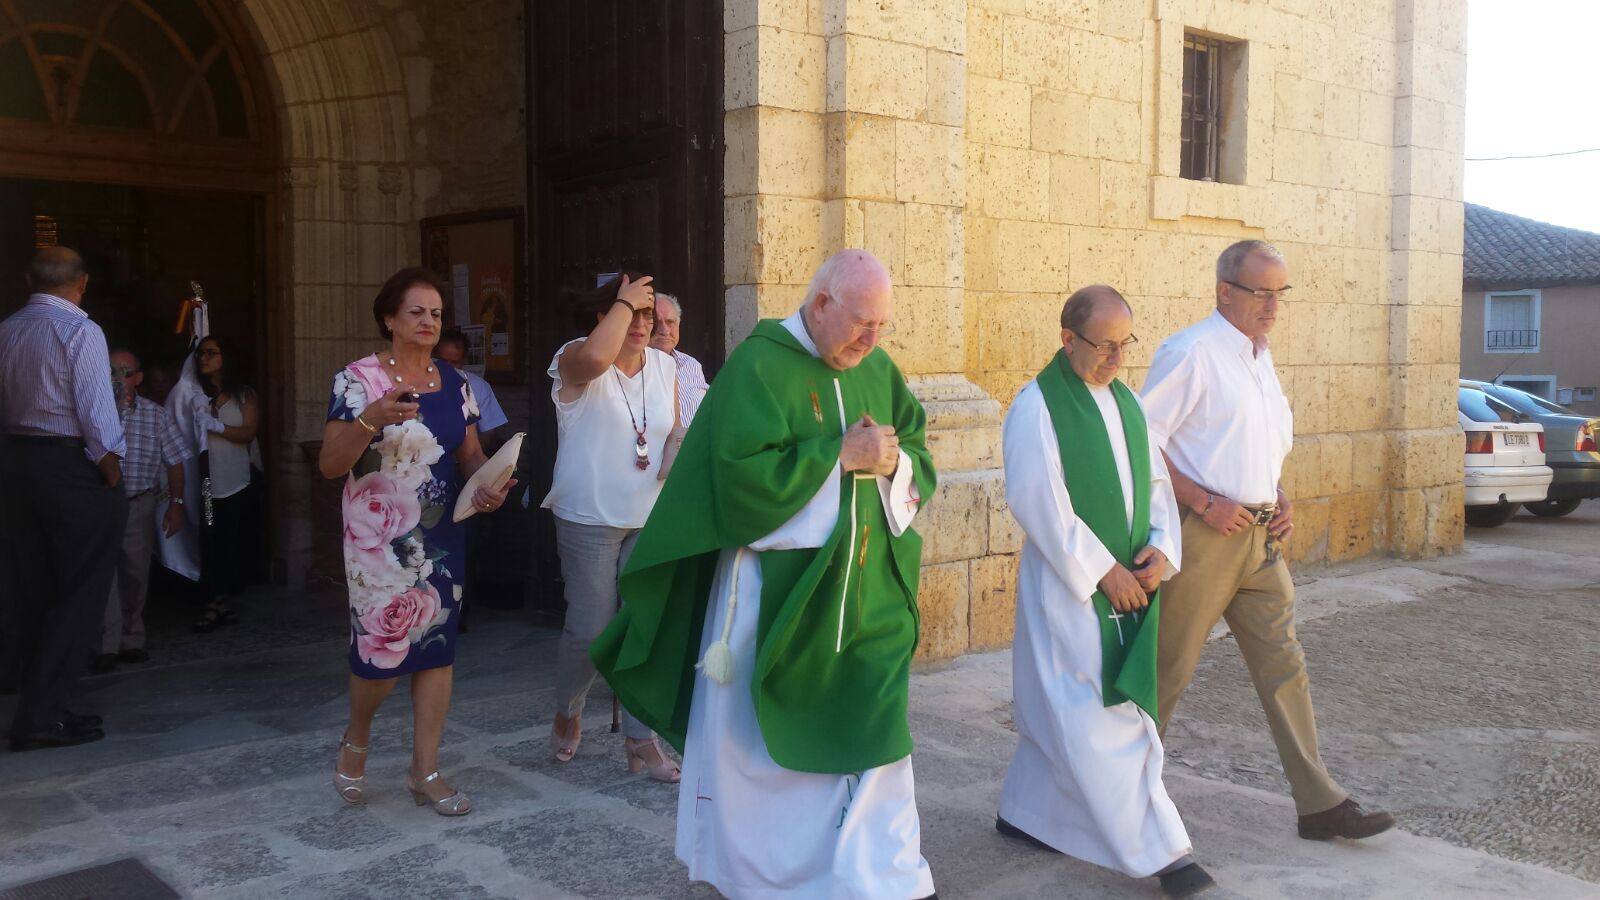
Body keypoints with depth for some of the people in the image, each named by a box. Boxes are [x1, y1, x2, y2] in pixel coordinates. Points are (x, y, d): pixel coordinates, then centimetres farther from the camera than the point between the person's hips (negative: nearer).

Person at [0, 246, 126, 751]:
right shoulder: (80, 331, -11)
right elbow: (97, 410, -15)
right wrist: (112, 473, -8)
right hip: (73, 467, -7)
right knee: (78, 597, -1)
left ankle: (41, 705, 21)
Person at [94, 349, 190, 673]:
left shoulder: (156, 415, 5)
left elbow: (174, 462, 8)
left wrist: (176, 504, 4)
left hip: (140, 504, 2)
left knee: (135, 576, 9)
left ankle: (131, 641, 22)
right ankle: (107, 646, -8)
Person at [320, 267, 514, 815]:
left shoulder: (454, 384, 9)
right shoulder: (359, 379, -6)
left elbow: (471, 454, 13)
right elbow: (330, 464, -11)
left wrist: (488, 483, -9)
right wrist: (372, 418, -27)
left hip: (441, 537, 5)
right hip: (379, 539, -5)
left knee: (437, 647, 4)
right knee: (382, 651, -6)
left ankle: (425, 772, 16)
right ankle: (355, 742, 26)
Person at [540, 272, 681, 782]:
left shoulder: (664, 366, 9)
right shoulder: (574, 360, -9)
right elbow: (596, 357, -34)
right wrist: (623, 302, -21)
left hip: (650, 520, 5)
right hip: (590, 520, -5)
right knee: (590, 629, 0)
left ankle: (640, 740, 14)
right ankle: (567, 711, 30)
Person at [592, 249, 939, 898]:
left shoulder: (879, 371, 7)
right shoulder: (760, 366, -11)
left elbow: (921, 468, 11)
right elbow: (745, 474, -22)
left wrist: (891, 462, -11)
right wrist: (842, 453, -19)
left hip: (868, 594, 5)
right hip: (775, 594, -5)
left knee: (873, 738, 8)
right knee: (754, 741, 9)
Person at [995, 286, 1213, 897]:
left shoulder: (1125, 401, 10)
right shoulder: (1038, 408, -12)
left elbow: (1156, 481, 13)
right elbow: (1040, 504, -17)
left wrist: (1161, 547, -4)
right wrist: (1103, 570, -16)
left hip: (1127, 582, 7)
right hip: (1070, 587, -7)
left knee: (1060, 710, 15)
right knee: (1098, 720, -4)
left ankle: (1023, 812, 29)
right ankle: (1157, 849, 2)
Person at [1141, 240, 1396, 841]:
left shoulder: (1260, 356, 14)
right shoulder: (1190, 352, -12)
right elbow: (1141, 442, -16)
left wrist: (1280, 501, 8)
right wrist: (1205, 504, -18)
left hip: (1261, 536, 8)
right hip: (1204, 536, -8)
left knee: (1283, 666, 9)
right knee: (1169, 669, 3)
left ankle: (1319, 804, 15)